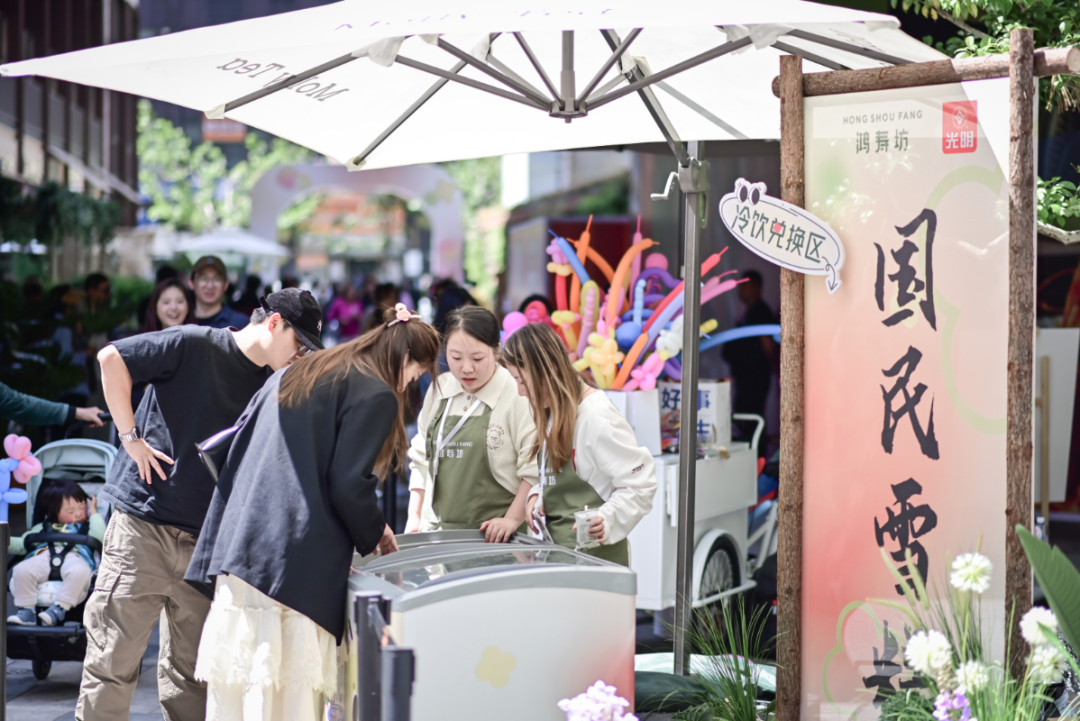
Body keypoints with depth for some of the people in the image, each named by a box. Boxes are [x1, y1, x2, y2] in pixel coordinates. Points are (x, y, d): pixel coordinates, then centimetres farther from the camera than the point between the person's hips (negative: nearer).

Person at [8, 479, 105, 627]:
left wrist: (94, 513, 19)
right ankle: (26, 609, -22)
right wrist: (7, 543, 11)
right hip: (43, 557, 2)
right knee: (21, 570, -29)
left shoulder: (86, 526, 32)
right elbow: (22, 544, 30)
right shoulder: (44, 528, 36)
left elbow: (99, 537, 9)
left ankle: (59, 608, -36)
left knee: (79, 571, -40)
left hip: (74, 557, -2)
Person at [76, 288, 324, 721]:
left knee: (191, 671, 7)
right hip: (143, 523, -6)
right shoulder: (196, 345, -6)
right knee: (114, 657, -3)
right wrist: (130, 437, -8)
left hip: (204, 539, 6)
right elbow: (112, 358, -5)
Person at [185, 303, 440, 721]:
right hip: (297, 557, -8)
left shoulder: (292, 377, 23)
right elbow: (348, 485, -11)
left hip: (237, 542, 8)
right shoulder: (377, 396, -3)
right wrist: (375, 534, 7)